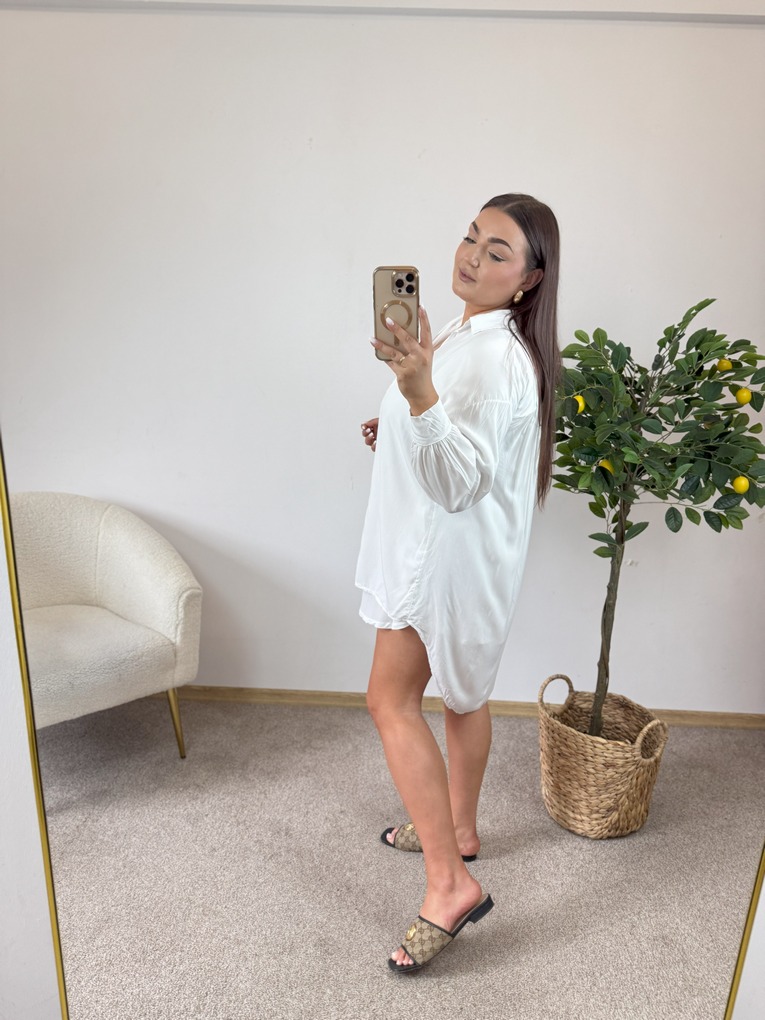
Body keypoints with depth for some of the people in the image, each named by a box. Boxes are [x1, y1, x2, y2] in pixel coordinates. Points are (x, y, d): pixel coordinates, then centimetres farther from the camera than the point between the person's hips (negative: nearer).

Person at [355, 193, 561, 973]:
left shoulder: (498, 358, -24)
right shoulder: (467, 333, 9)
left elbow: (461, 480, -32)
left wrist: (420, 394, -45)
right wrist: (400, 433, 8)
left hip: (454, 552, -10)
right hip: (447, 550, 10)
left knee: (391, 699, -6)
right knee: (462, 690, 19)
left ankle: (449, 884, 3)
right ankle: (457, 829, 39)